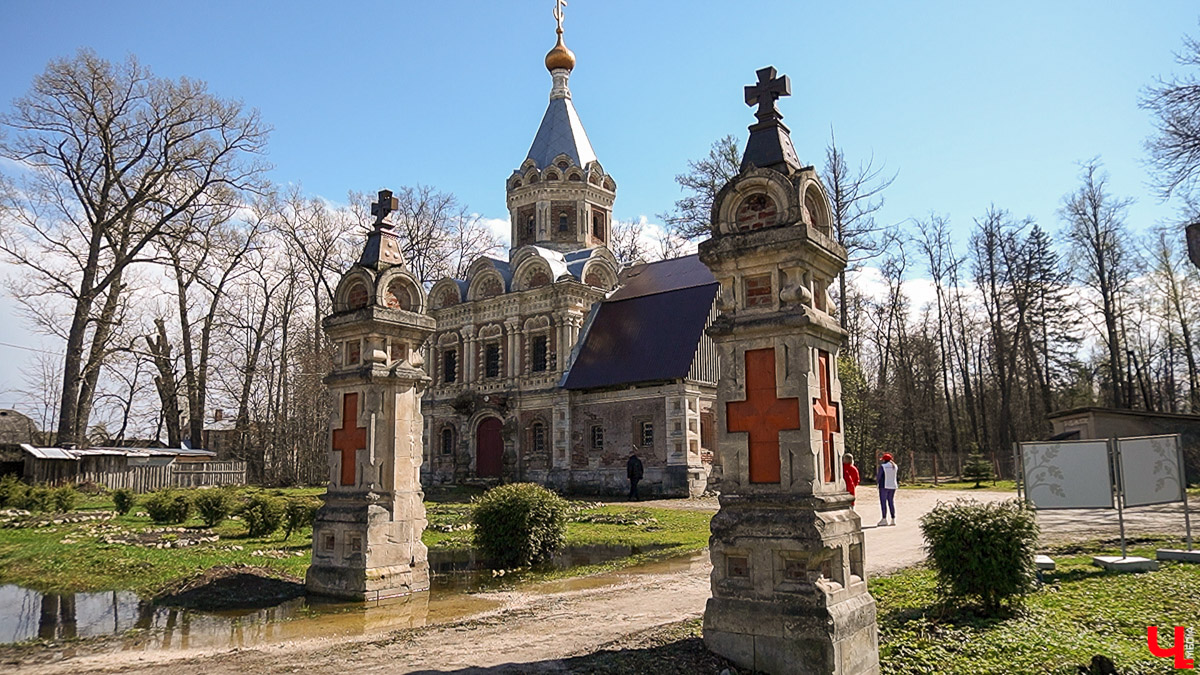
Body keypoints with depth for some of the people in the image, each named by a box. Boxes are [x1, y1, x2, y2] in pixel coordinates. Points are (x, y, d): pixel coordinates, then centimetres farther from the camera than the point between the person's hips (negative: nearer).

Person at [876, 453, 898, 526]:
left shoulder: (882, 466, -11)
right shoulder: (895, 466, 6)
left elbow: (878, 476, -7)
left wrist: (877, 483, 10)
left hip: (884, 486, -6)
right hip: (893, 486, 6)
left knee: (883, 502, -3)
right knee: (891, 502, 11)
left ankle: (884, 519, -7)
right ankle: (893, 519, 10)